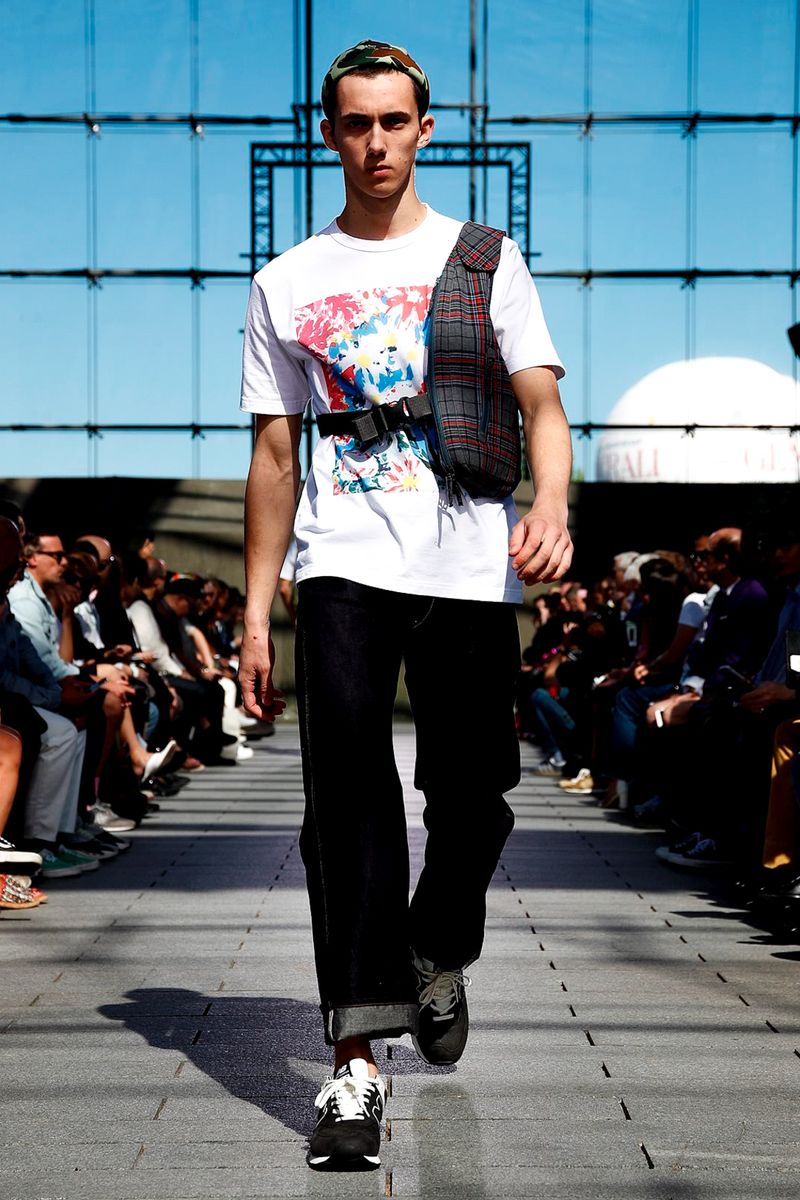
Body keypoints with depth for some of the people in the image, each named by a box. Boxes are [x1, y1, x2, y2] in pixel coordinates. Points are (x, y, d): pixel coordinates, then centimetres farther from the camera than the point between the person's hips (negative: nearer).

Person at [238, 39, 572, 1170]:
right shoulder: (287, 282, 14)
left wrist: (550, 504, -21)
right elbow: (275, 456, 14)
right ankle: (356, 1059, -18)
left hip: (471, 566, 0)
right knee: (347, 774, -16)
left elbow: (541, 401, 1)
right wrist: (255, 615, 8)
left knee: (471, 794, 2)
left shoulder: (486, 259, 11)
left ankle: (439, 959, 34)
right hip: (344, 565, 0)